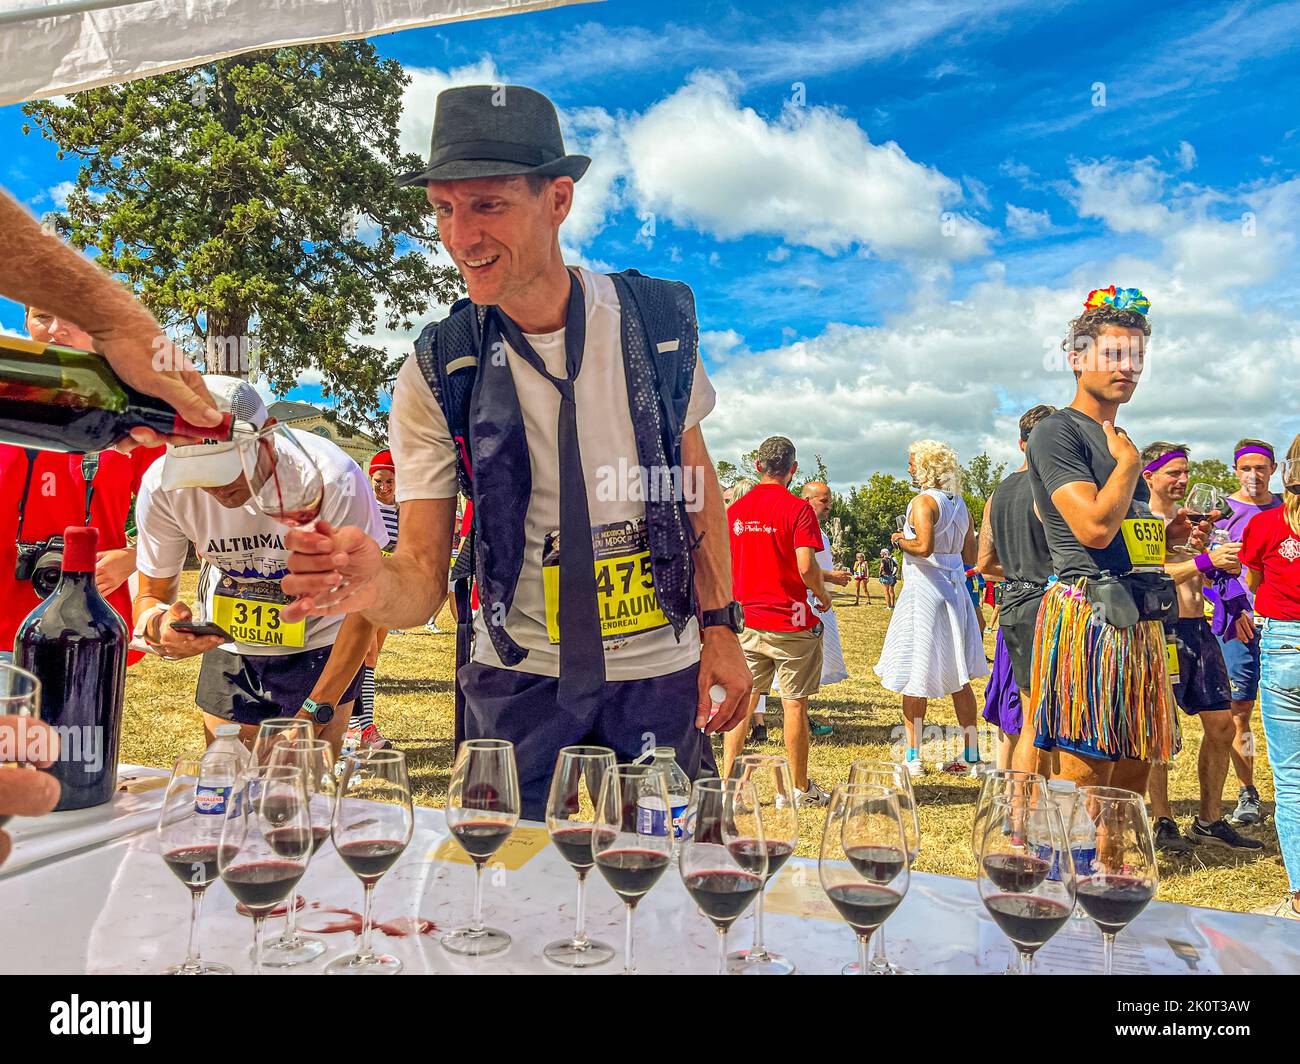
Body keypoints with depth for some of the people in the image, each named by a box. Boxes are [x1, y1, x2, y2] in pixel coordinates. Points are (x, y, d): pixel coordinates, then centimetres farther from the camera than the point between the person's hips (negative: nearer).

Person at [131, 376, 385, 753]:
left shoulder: (333, 479, -31)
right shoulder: (162, 486, -22)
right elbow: (151, 595, -7)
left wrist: (315, 712, -19)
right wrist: (159, 625, -32)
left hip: (321, 647, -2)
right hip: (229, 647, 3)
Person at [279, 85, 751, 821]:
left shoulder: (661, 319, -8)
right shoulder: (436, 373, -11)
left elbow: (696, 479, 5)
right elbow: (426, 573, -11)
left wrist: (721, 626, 1)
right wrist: (376, 584, -34)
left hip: (661, 670, 1)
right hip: (517, 678, 0)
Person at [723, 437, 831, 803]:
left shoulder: (735, 510, 5)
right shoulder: (797, 508, -11)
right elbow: (806, 566, -20)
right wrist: (823, 596, -1)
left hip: (745, 622, 4)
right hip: (791, 622, -4)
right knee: (794, 705, 5)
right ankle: (802, 788, 17)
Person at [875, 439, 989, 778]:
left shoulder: (924, 501, -12)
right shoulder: (959, 504, 12)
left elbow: (924, 546, -25)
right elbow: (970, 556, 15)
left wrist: (902, 541, -7)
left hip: (924, 591, -8)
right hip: (955, 590, 8)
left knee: (915, 678, 0)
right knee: (957, 679, 11)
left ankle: (913, 757, 6)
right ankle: (971, 756, 15)